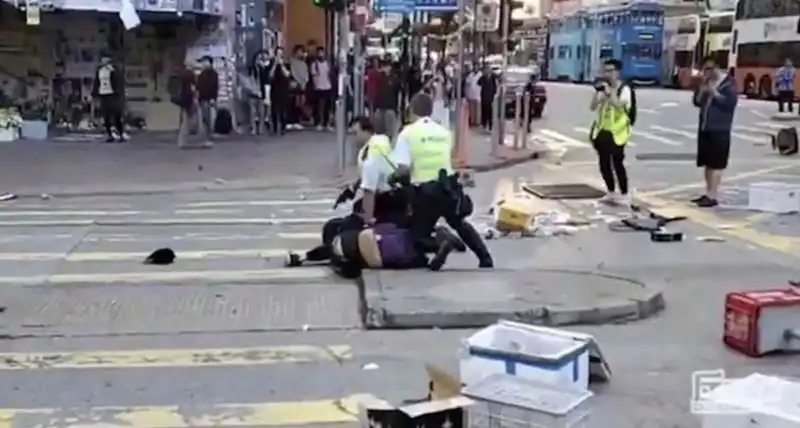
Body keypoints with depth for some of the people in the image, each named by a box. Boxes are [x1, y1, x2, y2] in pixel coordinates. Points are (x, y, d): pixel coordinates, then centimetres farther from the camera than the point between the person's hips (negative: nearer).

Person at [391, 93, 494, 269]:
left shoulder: (408, 133, -5)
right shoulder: (444, 132, 11)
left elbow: (404, 169, -14)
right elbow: (444, 159, 10)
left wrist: (392, 176, 5)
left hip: (426, 192, -5)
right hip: (449, 186, 5)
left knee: (418, 234, 10)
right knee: (460, 223, 28)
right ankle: (485, 258, 22)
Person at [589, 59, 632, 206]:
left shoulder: (624, 89, -8)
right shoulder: (603, 89, 10)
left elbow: (619, 105, -25)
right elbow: (592, 107, 3)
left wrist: (608, 92, -27)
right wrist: (597, 92, -9)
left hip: (617, 132, -6)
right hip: (602, 130, 6)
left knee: (617, 163, -5)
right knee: (604, 163, 9)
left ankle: (624, 194, 4)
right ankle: (611, 192, 22)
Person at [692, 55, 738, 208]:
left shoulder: (728, 82, -8)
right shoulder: (706, 83, 13)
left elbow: (731, 102, -18)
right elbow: (696, 102, 11)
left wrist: (714, 92, -20)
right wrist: (702, 90, -6)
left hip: (720, 129, -7)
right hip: (704, 127, 7)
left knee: (716, 164, -7)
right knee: (707, 163, 13)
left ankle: (713, 197, -6)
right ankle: (708, 193, 22)